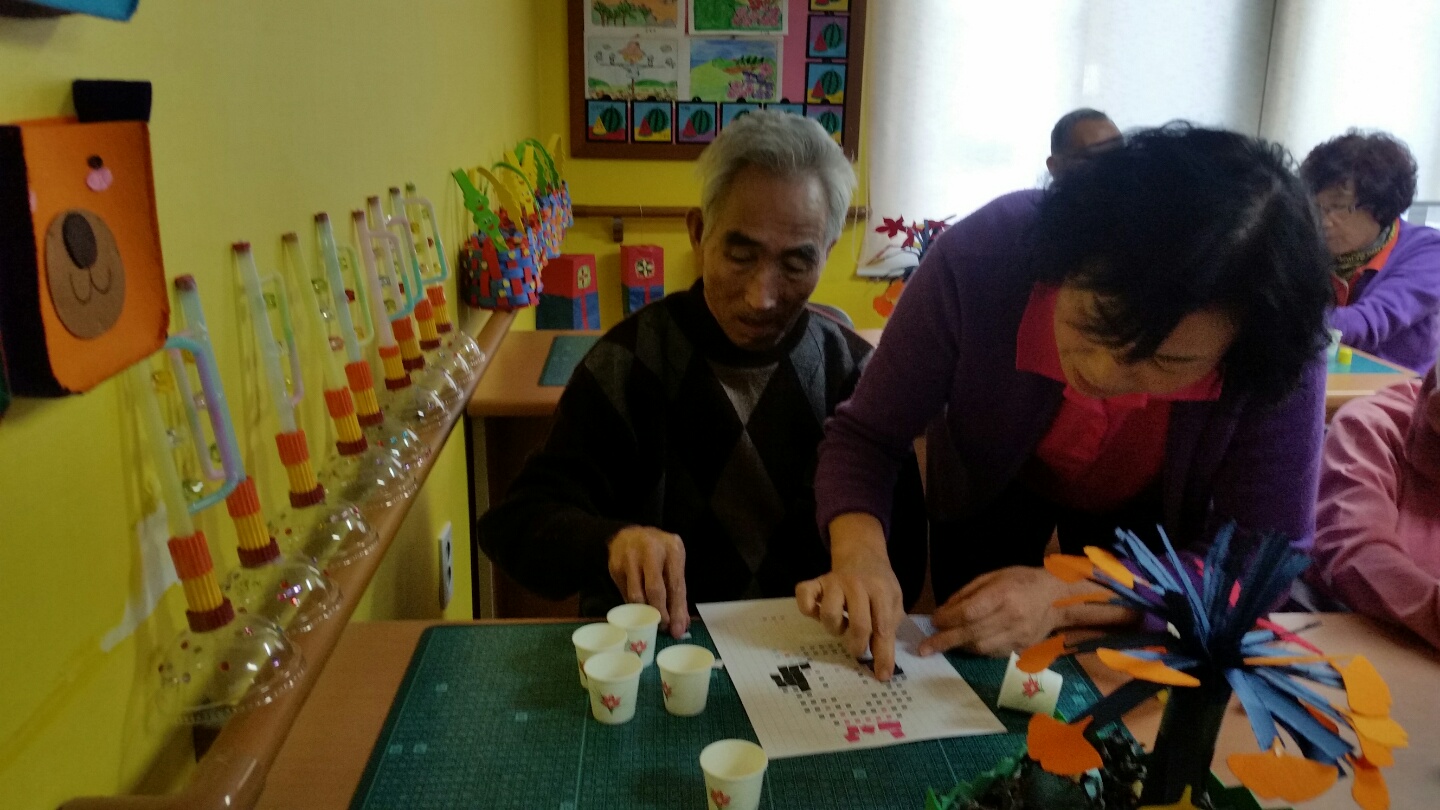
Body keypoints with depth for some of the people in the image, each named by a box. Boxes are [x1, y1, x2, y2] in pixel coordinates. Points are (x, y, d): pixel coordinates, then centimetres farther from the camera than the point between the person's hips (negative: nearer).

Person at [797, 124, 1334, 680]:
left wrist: (1068, 598, -41)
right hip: (991, 493, 1)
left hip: (1146, 519, 0)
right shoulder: (982, 257, -39)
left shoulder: (1279, 344, -37)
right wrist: (860, 552, -48)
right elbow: (865, 436, -28)